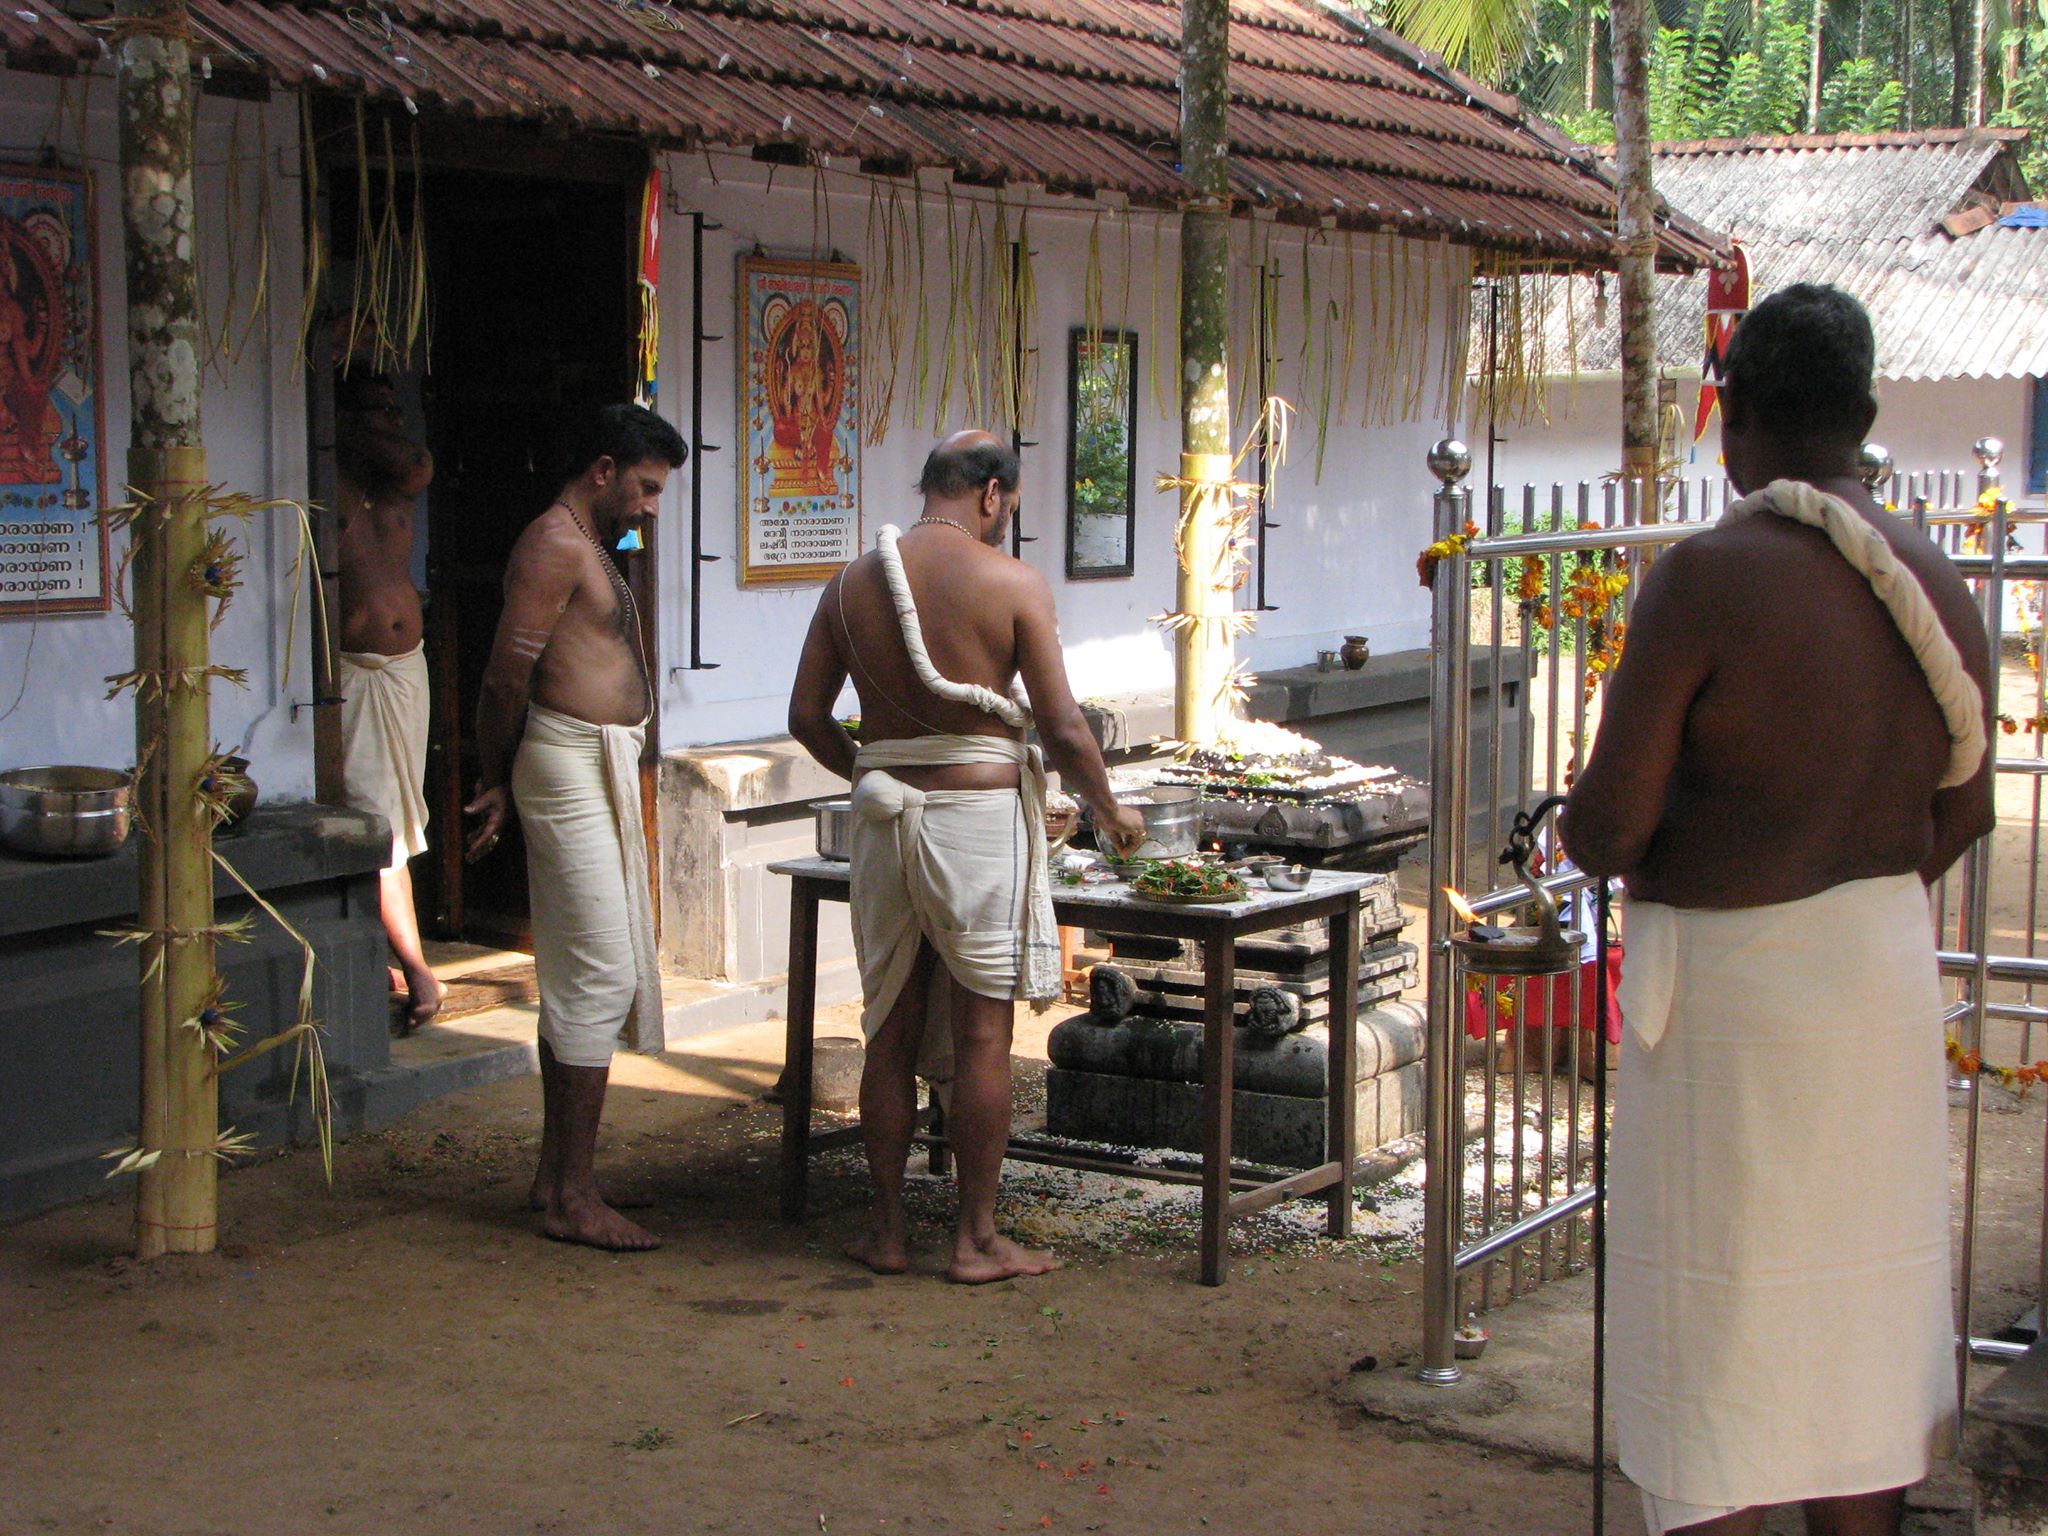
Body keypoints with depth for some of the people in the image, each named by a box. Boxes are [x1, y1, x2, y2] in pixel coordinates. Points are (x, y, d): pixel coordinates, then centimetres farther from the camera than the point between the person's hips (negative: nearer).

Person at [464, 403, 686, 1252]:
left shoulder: (588, 549, 20)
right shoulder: (555, 545, -12)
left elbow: (512, 681, 20)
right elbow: (506, 675, -16)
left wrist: (501, 781, 14)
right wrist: (496, 780, -6)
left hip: (601, 775, 11)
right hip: (571, 768, -11)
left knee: (577, 978, 13)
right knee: (600, 976, -10)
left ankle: (555, 1175, 21)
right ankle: (573, 1198, -6)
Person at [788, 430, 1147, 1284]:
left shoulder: (852, 583, 6)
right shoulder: (1012, 584, -7)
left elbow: (806, 716, 8)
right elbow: (1063, 729, -8)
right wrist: (1110, 814, 8)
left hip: (885, 817, 4)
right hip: (981, 814, -4)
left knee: (891, 1033, 12)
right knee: (982, 1035, 3)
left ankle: (886, 1231, 18)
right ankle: (976, 1240, 8)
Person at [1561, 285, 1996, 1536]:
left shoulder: (1707, 578, -17)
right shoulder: (1939, 586, 3)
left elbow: (1607, 830, -18)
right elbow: (1965, 812, 11)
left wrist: (1596, 843, 5)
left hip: (1730, 987, -6)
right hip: (1890, 968, 6)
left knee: (1720, 1339, 3)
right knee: (1857, 1317, 16)